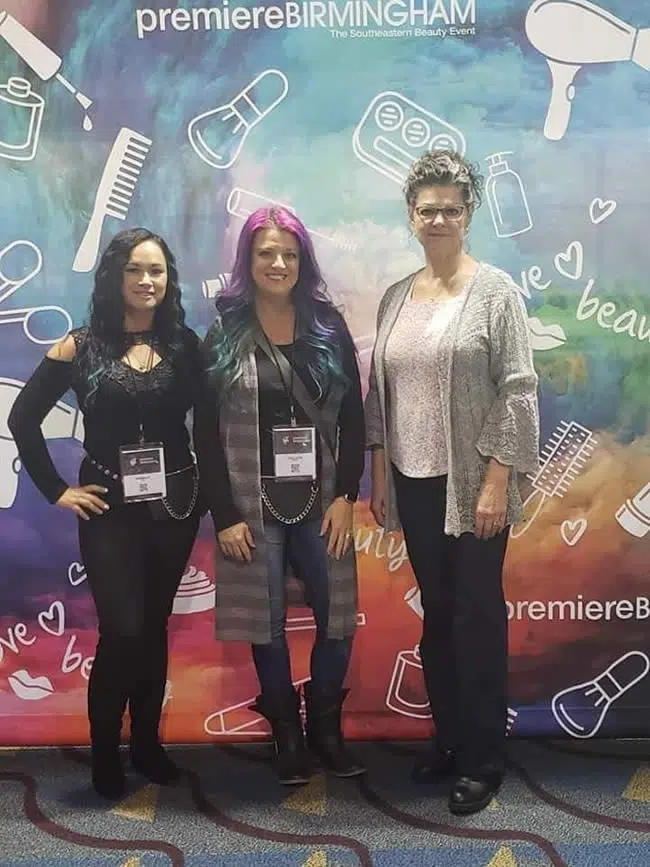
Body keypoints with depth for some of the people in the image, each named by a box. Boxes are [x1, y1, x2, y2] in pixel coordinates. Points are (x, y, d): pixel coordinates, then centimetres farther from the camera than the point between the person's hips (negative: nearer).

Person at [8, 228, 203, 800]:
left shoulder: (184, 344, 2)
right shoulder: (81, 347, -3)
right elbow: (23, 419, -1)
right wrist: (57, 490, -3)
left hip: (174, 505, 3)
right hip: (110, 510, -2)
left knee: (154, 628, 12)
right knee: (123, 632, -5)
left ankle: (148, 743, 27)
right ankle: (105, 754, 16)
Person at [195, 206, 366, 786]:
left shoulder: (328, 328, 4)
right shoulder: (224, 335, 0)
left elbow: (353, 417, 3)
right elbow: (207, 433, -2)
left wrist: (345, 497, -5)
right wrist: (224, 515, -7)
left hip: (321, 499, 1)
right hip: (253, 503, -1)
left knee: (337, 616, 3)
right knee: (268, 621, 6)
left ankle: (326, 727, 24)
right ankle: (287, 733, 25)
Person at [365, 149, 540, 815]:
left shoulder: (494, 291, -5)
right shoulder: (395, 298, 9)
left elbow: (517, 392, -10)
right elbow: (378, 393, 12)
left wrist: (497, 482, -15)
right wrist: (379, 476, 8)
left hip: (473, 484, -5)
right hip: (413, 483, 5)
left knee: (478, 616, 3)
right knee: (437, 614, 13)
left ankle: (483, 759, 17)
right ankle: (448, 739, 29)